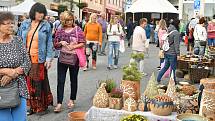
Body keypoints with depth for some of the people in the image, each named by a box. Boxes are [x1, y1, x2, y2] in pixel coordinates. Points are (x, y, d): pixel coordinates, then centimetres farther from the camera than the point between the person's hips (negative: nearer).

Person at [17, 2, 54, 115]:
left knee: (40, 82, 1)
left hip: (39, 59, -2)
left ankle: (42, 106, 13)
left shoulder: (46, 25, 1)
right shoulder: (25, 24, 8)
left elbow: (49, 43, 0)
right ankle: (32, 105, 16)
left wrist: (49, 58, -7)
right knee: (28, 82, 4)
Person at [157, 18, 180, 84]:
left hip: (166, 52, 8)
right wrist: (178, 54, -14)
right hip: (172, 54, -8)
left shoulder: (168, 31, 9)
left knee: (166, 66, 19)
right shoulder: (176, 33, -16)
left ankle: (158, 79, 18)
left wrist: (163, 49, 23)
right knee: (173, 68, 4)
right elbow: (176, 44, -17)